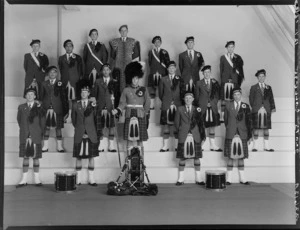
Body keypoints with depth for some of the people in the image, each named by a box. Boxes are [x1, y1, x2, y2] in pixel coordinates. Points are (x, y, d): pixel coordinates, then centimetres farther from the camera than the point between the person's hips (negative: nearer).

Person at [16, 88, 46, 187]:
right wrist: (24, 130, 13)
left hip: (36, 137, -1)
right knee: (25, 157, 4)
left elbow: (43, 121, 7)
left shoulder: (39, 107, 4)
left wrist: (40, 132, 8)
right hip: (25, 136, 1)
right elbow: (19, 120, 16)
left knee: (36, 157, 2)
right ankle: (24, 180, 9)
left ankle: (37, 179, 9)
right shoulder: (21, 107, 9)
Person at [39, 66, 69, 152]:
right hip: (46, 109, 1)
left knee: (58, 127, 3)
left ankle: (60, 146, 10)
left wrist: (66, 110, -1)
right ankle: (45, 146, 13)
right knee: (46, 127, 4)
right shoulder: (44, 84, 9)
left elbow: (64, 97, 2)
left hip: (57, 109, -1)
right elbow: (41, 96, 9)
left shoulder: (61, 84, 4)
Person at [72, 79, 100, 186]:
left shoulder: (93, 104, 5)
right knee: (78, 157, 3)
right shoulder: (75, 105, 5)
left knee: (91, 156, 3)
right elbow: (73, 120, 9)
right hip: (79, 135, 0)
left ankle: (91, 179, 10)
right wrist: (80, 130, 5)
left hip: (91, 135, 0)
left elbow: (96, 120, 5)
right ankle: (78, 179, 11)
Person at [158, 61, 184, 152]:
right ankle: (166, 146, 5)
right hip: (166, 106, 0)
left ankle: (178, 146, 5)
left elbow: (183, 92, 5)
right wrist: (165, 101, 5)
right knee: (166, 125, 1)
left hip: (177, 106, 0)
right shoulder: (163, 80, 8)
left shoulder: (179, 79, 7)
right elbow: (160, 93, 9)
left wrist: (175, 102, 1)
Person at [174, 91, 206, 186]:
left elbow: (201, 123, 8)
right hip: (183, 137, -1)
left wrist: (203, 136, 4)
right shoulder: (180, 109, 6)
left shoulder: (197, 110, 9)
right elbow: (177, 122, 8)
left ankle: (198, 179, 11)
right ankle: (181, 179, 9)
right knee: (182, 158, 1)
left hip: (195, 137, 1)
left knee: (197, 157, 2)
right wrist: (181, 131, 1)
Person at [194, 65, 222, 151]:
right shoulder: (199, 83, 5)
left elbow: (217, 95, 10)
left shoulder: (215, 82, 10)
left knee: (212, 126, 3)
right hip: (203, 108, -2)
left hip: (212, 108, 2)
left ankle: (213, 145, 7)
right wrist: (199, 105, 0)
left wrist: (213, 103, -4)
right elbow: (197, 96, 6)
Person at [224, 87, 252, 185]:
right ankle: (229, 179, 7)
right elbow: (225, 119, 11)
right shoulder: (228, 105, 6)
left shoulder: (246, 106, 5)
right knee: (230, 156, 1)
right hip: (230, 135, 0)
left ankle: (242, 178, 14)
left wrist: (249, 135, 2)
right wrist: (229, 129, 6)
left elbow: (249, 121, 5)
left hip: (242, 135, 1)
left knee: (241, 156, 6)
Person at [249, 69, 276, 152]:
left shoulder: (269, 88, 14)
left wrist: (273, 107, -1)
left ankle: (266, 146, 8)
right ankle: (255, 146, 4)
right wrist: (254, 107, -2)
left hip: (266, 110, 2)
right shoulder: (253, 88, 9)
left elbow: (271, 98, 10)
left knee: (266, 128, 3)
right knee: (256, 128, -2)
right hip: (257, 111, -2)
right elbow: (251, 99, 7)